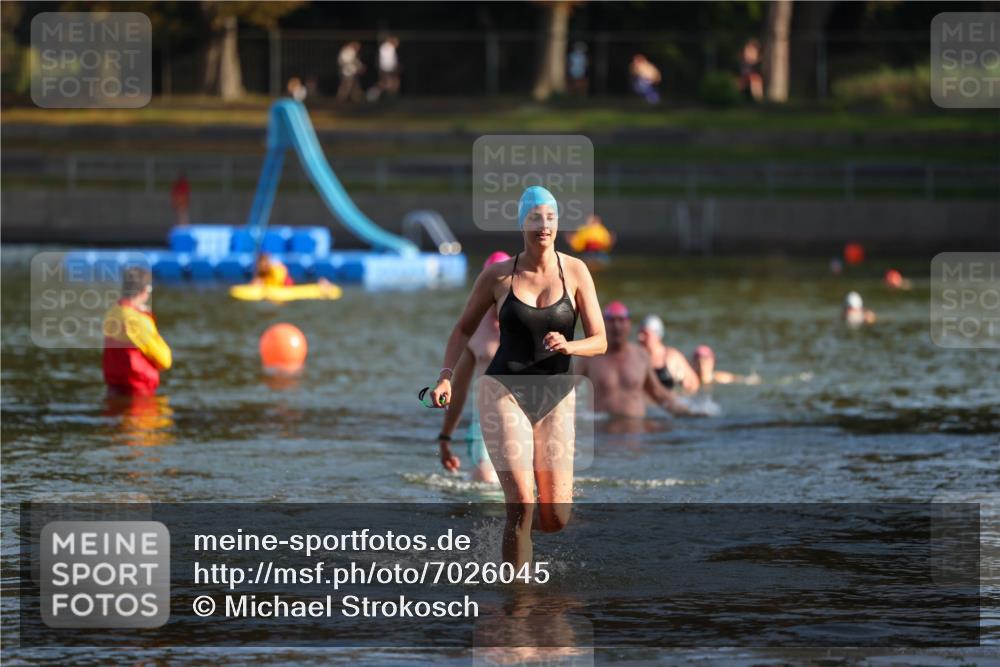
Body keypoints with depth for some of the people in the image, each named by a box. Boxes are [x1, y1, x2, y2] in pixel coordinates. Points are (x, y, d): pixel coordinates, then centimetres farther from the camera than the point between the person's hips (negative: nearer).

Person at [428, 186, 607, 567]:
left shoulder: (575, 272, -1)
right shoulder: (497, 275, -1)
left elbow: (599, 342, -2)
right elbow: (465, 328, 13)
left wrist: (568, 347, -23)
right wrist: (446, 376, -1)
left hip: (555, 398, 2)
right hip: (505, 392, -2)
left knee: (555, 521, 0)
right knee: (521, 505, -19)